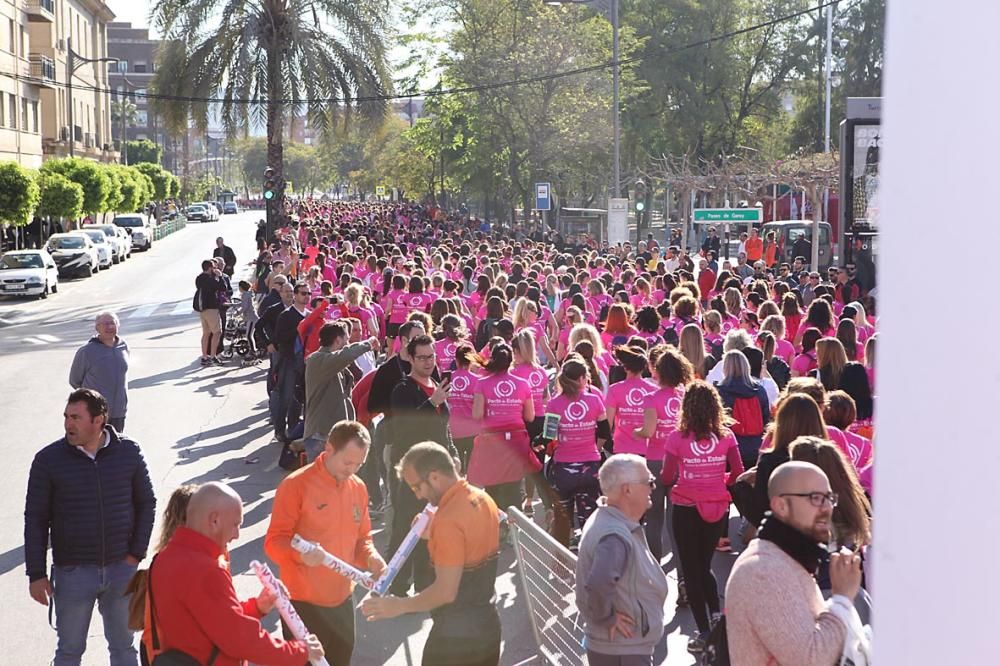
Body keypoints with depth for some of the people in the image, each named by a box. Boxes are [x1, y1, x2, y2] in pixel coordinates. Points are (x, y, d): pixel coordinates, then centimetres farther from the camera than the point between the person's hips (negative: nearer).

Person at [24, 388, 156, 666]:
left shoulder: (128, 452, -5)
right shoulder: (48, 459, -9)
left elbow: (146, 503, 5)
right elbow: (35, 519, -3)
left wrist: (137, 552, -2)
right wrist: (36, 574, -5)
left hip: (121, 568, 1)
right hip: (73, 571, -1)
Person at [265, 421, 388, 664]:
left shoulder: (358, 488, 6)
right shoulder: (296, 485, -14)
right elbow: (274, 541, -14)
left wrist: (371, 557, -6)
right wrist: (299, 553, -34)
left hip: (343, 601, 6)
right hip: (303, 603, -6)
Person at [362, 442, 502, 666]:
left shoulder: (448, 520, -26)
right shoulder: (483, 499, 1)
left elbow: (446, 592, -26)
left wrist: (399, 605, -16)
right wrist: (434, 535, 10)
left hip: (456, 633, -8)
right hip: (488, 623, 8)